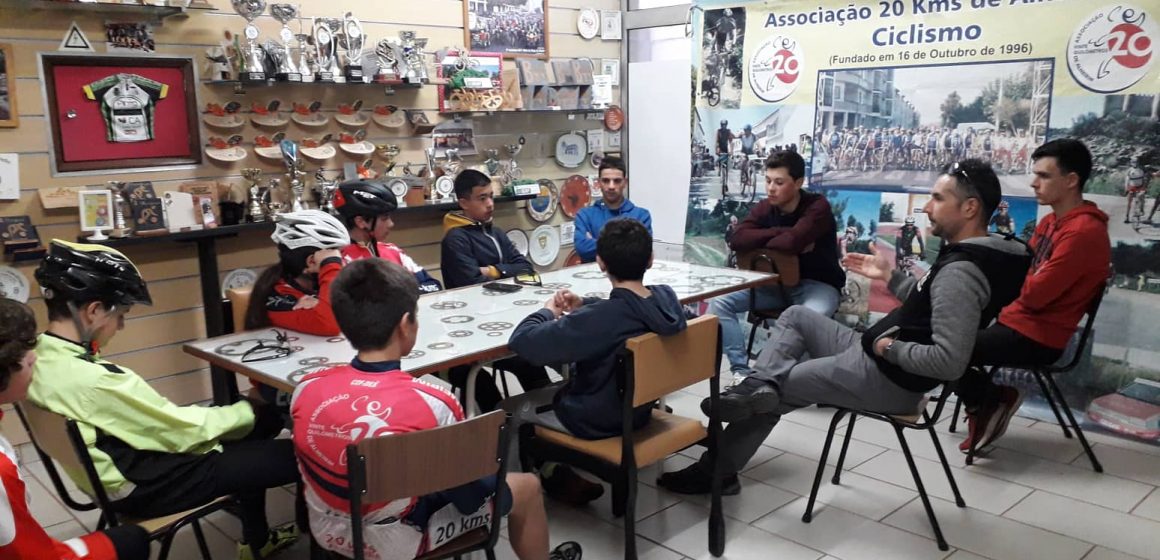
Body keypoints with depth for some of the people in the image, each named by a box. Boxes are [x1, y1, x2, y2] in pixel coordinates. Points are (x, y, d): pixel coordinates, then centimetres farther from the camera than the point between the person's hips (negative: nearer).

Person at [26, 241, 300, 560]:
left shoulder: (42, 358, -3)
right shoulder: (91, 380, -32)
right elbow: (183, 430, -21)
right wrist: (246, 412, -6)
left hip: (126, 461, 10)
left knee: (263, 421, 19)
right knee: (300, 456, -7)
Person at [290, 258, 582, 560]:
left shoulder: (307, 389, -16)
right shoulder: (431, 403, -29)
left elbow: (317, 469, 2)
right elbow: (471, 495, -17)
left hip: (328, 532, 5)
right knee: (527, 486, 17)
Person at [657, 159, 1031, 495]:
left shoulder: (960, 273, -26)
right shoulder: (974, 255, 6)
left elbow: (949, 362, -33)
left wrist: (891, 348, -18)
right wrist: (891, 277, 10)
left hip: (886, 379, -10)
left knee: (774, 393, 4)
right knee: (796, 316, 16)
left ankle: (716, 472, 21)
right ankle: (761, 385, -3)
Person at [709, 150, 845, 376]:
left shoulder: (817, 206, -16)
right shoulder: (765, 207, 0)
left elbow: (791, 242, -33)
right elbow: (737, 240, -16)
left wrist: (759, 242, -14)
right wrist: (780, 233, -22)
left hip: (816, 284, -5)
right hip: (776, 282, 5)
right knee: (719, 302, -12)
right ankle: (741, 369, -12)